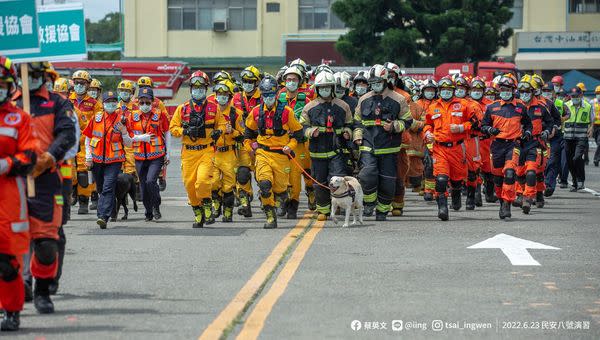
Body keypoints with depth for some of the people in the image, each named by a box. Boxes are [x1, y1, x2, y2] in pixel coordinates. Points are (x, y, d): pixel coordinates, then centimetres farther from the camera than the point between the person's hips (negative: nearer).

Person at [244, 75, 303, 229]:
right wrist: (249, 146, 13)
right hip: (263, 153, 1)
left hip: (281, 154, -1)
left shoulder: (286, 111, -4)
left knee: (280, 189, 4)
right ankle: (270, 216, -9)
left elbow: (298, 132, 6)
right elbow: (249, 130, 22)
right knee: (264, 183, -19)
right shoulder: (256, 112, 4)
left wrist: (290, 146, -7)